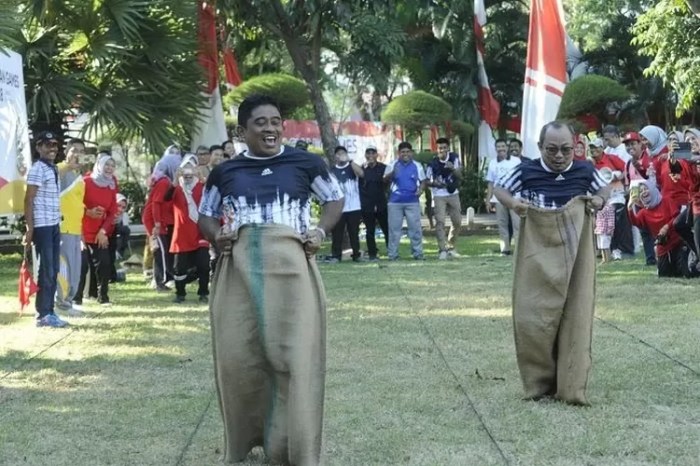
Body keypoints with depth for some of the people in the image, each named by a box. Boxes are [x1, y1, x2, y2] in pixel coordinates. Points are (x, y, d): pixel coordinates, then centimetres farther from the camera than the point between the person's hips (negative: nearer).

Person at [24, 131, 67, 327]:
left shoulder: (54, 169, 15)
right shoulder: (37, 169, -11)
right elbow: (29, 200, -14)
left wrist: (57, 223, 13)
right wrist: (30, 229, -18)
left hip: (54, 226, 9)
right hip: (42, 226, -9)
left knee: (53, 271, 11)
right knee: (46, 272, -6)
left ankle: (50, 311, 16)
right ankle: (43, 315, -1)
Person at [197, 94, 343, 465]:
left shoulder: (305, 163, 5)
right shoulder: (224, 172, 10)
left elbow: (335, 199, 17)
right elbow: (205, 216, 21)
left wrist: (320, 231, 0)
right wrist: (216, 235, 0)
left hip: (290, 266, -2)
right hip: (239, 268, 2)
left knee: (293, 354, -5)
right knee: (238, 355, 2)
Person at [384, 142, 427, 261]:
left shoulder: (417, 166, 9)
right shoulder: (392, 165, 6)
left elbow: (423, 180, 11)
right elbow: (385, 180, -2)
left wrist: (420, 189, -10)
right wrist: (392, 174, -23)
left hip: (412, 202, 1)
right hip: (395, 202, -1)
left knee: (415, 228, 0)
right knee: (394, 228, 1)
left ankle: (417, 252, 6)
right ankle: (392, 254, 5)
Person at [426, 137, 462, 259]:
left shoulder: (454, 158, -3)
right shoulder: (433, 163, -11)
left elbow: (459, 176, -9)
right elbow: (427, 181, 0)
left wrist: (453, 169, -29)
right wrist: (434, 183, -22)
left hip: (453, 194, 4)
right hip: (439, 196, -4)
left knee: (457, 222, 8)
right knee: (440, 221, -15)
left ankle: (450, 247, 25)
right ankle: (442, 249, -14)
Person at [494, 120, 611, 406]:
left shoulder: (585, 171, -3)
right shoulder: (526, 171, -7)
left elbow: (604, 187, 17)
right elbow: (499, 188, 8)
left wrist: (600, 199, -6)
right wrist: (513, 203, -12)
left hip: (575, 255, 1)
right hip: (538, 255, 0)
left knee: (575, 317, -2)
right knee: (533, 317, -1)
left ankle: (572, 388, 1)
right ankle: (539, 383, 13)